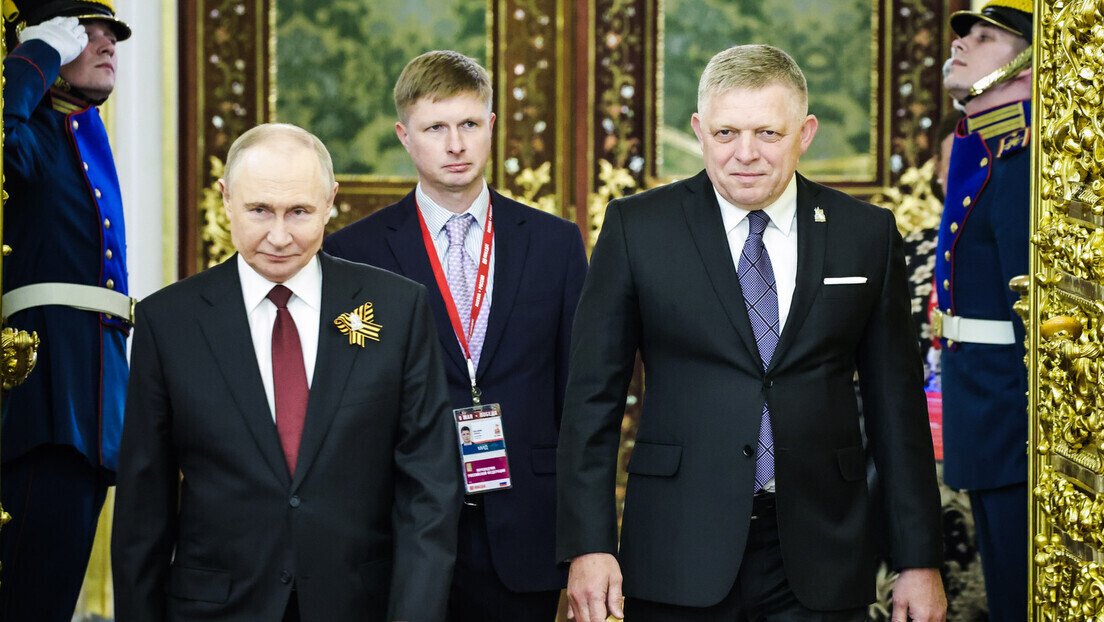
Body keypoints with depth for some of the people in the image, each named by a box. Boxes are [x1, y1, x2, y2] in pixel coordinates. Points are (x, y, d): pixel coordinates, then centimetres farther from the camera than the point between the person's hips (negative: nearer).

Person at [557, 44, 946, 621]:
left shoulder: (868, 233, 5)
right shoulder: (636, 227, 1)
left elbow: (896, 405, 7)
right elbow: (593, 396, 0)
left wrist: (920, 561, 4)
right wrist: (588, 546, -8)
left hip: (819, 563, 1)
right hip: (679, 567, -1)